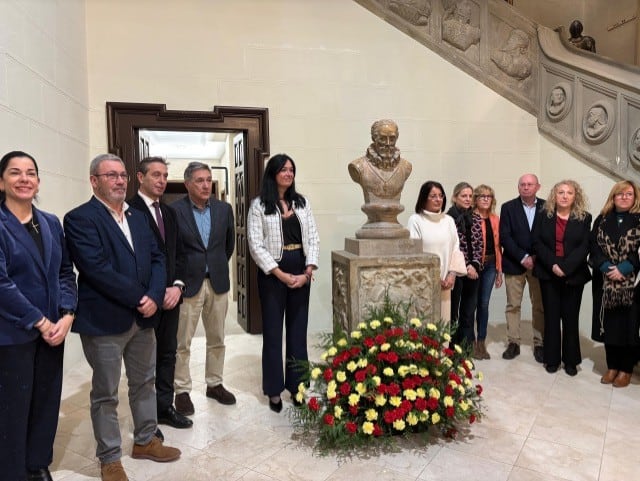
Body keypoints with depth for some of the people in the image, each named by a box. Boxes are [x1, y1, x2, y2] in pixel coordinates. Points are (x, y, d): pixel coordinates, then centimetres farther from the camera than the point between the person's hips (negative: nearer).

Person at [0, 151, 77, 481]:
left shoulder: (51, 223, 8)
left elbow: (65, 273, 7)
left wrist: (67, 316, -7)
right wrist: (39, 322, -14)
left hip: (53, 329, 5)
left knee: (47, 402, 14)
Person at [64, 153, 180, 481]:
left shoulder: (137, 217, 12)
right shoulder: (80, 219, -10)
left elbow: (156, 258, 5)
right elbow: (97, 269, -20)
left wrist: (154, 296, -11)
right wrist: (139, 299, -18)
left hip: (143, 316, 7)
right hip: (104, 319, -6)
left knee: (144, 382, 19)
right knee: (105, 393, 9)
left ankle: (145, 440, 37)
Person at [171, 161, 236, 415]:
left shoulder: (224, 209, 3)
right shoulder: (174, 211, -9)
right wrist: (177, 278, -1)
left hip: (218, 282, 4)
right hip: (188, 284, -4)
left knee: (217, 339, 14)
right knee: (182, 343, 5)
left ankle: (214, 384, 30)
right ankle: (182, 391, 20)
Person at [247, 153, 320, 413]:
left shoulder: (302, 202, 9)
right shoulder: (259, 205, -3)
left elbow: (313, 238, 5)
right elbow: (256, 245, -9)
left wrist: (307, 272, -7)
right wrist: (281, 274, -14)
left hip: (301, 272, 4)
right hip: (272, 273, -3)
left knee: (298, 331, 9)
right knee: (273, 332, 5)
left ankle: (296, 386, 22)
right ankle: (274, 390, 17)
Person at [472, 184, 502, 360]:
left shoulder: (495, 219, 11)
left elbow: (497, 245, 13)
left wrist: (499, 270, 11)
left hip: (490, 265, 5)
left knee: (484, 304, 11)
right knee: (472, 304, 4)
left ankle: (482, 342, 22)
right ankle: (471, 343, 17)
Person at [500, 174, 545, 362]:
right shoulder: (508, 207, 1)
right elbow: (504, 237, -6)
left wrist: (537, 257, -10)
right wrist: (523, 257, -13)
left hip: (538, 263, 1)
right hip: (514, 263, -1)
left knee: (540, 306, 6)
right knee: (513, 305, 5)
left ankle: (539, 344, 15)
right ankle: (513, 343, 14)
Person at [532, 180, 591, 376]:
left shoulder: (584, 218, 3)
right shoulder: (544, 216, 5)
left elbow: (584, 246, -6)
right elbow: (537, 242, -3)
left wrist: (566, 267, -17)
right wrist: (553, 265, -15)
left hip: (574, 275, 0)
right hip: (548, 274, 1)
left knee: (571, 317, 6)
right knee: (551, 317, 5)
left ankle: (571, 360, 18)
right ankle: (552, 359, 14)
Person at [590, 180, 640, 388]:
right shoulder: (601, 220, 10)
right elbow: (594, 246, 1)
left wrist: (623, 269, -16)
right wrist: (607, 268, -13)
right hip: (605, 282, 2)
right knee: (608, 323, 6)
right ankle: (612, 366, 19)